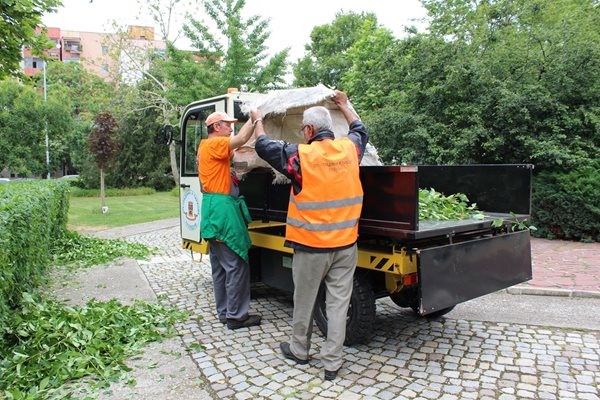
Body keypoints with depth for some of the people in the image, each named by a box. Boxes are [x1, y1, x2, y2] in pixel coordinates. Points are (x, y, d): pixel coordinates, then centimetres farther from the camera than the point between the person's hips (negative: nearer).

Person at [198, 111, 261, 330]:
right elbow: (241, 138, -23)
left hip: (214, 210, 11)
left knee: (220, 266, 14)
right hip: (222, 209, -11)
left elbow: (235, 145, 18)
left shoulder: (207, 146, 20)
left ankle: (224, 312, 24)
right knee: (237, 265, -4)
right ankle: (236, 316, 4)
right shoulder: (213, 144, -11)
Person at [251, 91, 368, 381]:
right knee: (338, 302, 9)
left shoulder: (301, 156, -12)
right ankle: (332, 363, 17)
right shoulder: (350, 149, 0)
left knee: (304, 302, 14)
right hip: (346, 245, 4)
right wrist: (344, 104, 40)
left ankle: (299, 350, 34)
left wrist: (258, 121, 21)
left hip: (311, 247, -3)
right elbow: (360, 130, 24)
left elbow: (263, 146, 2)